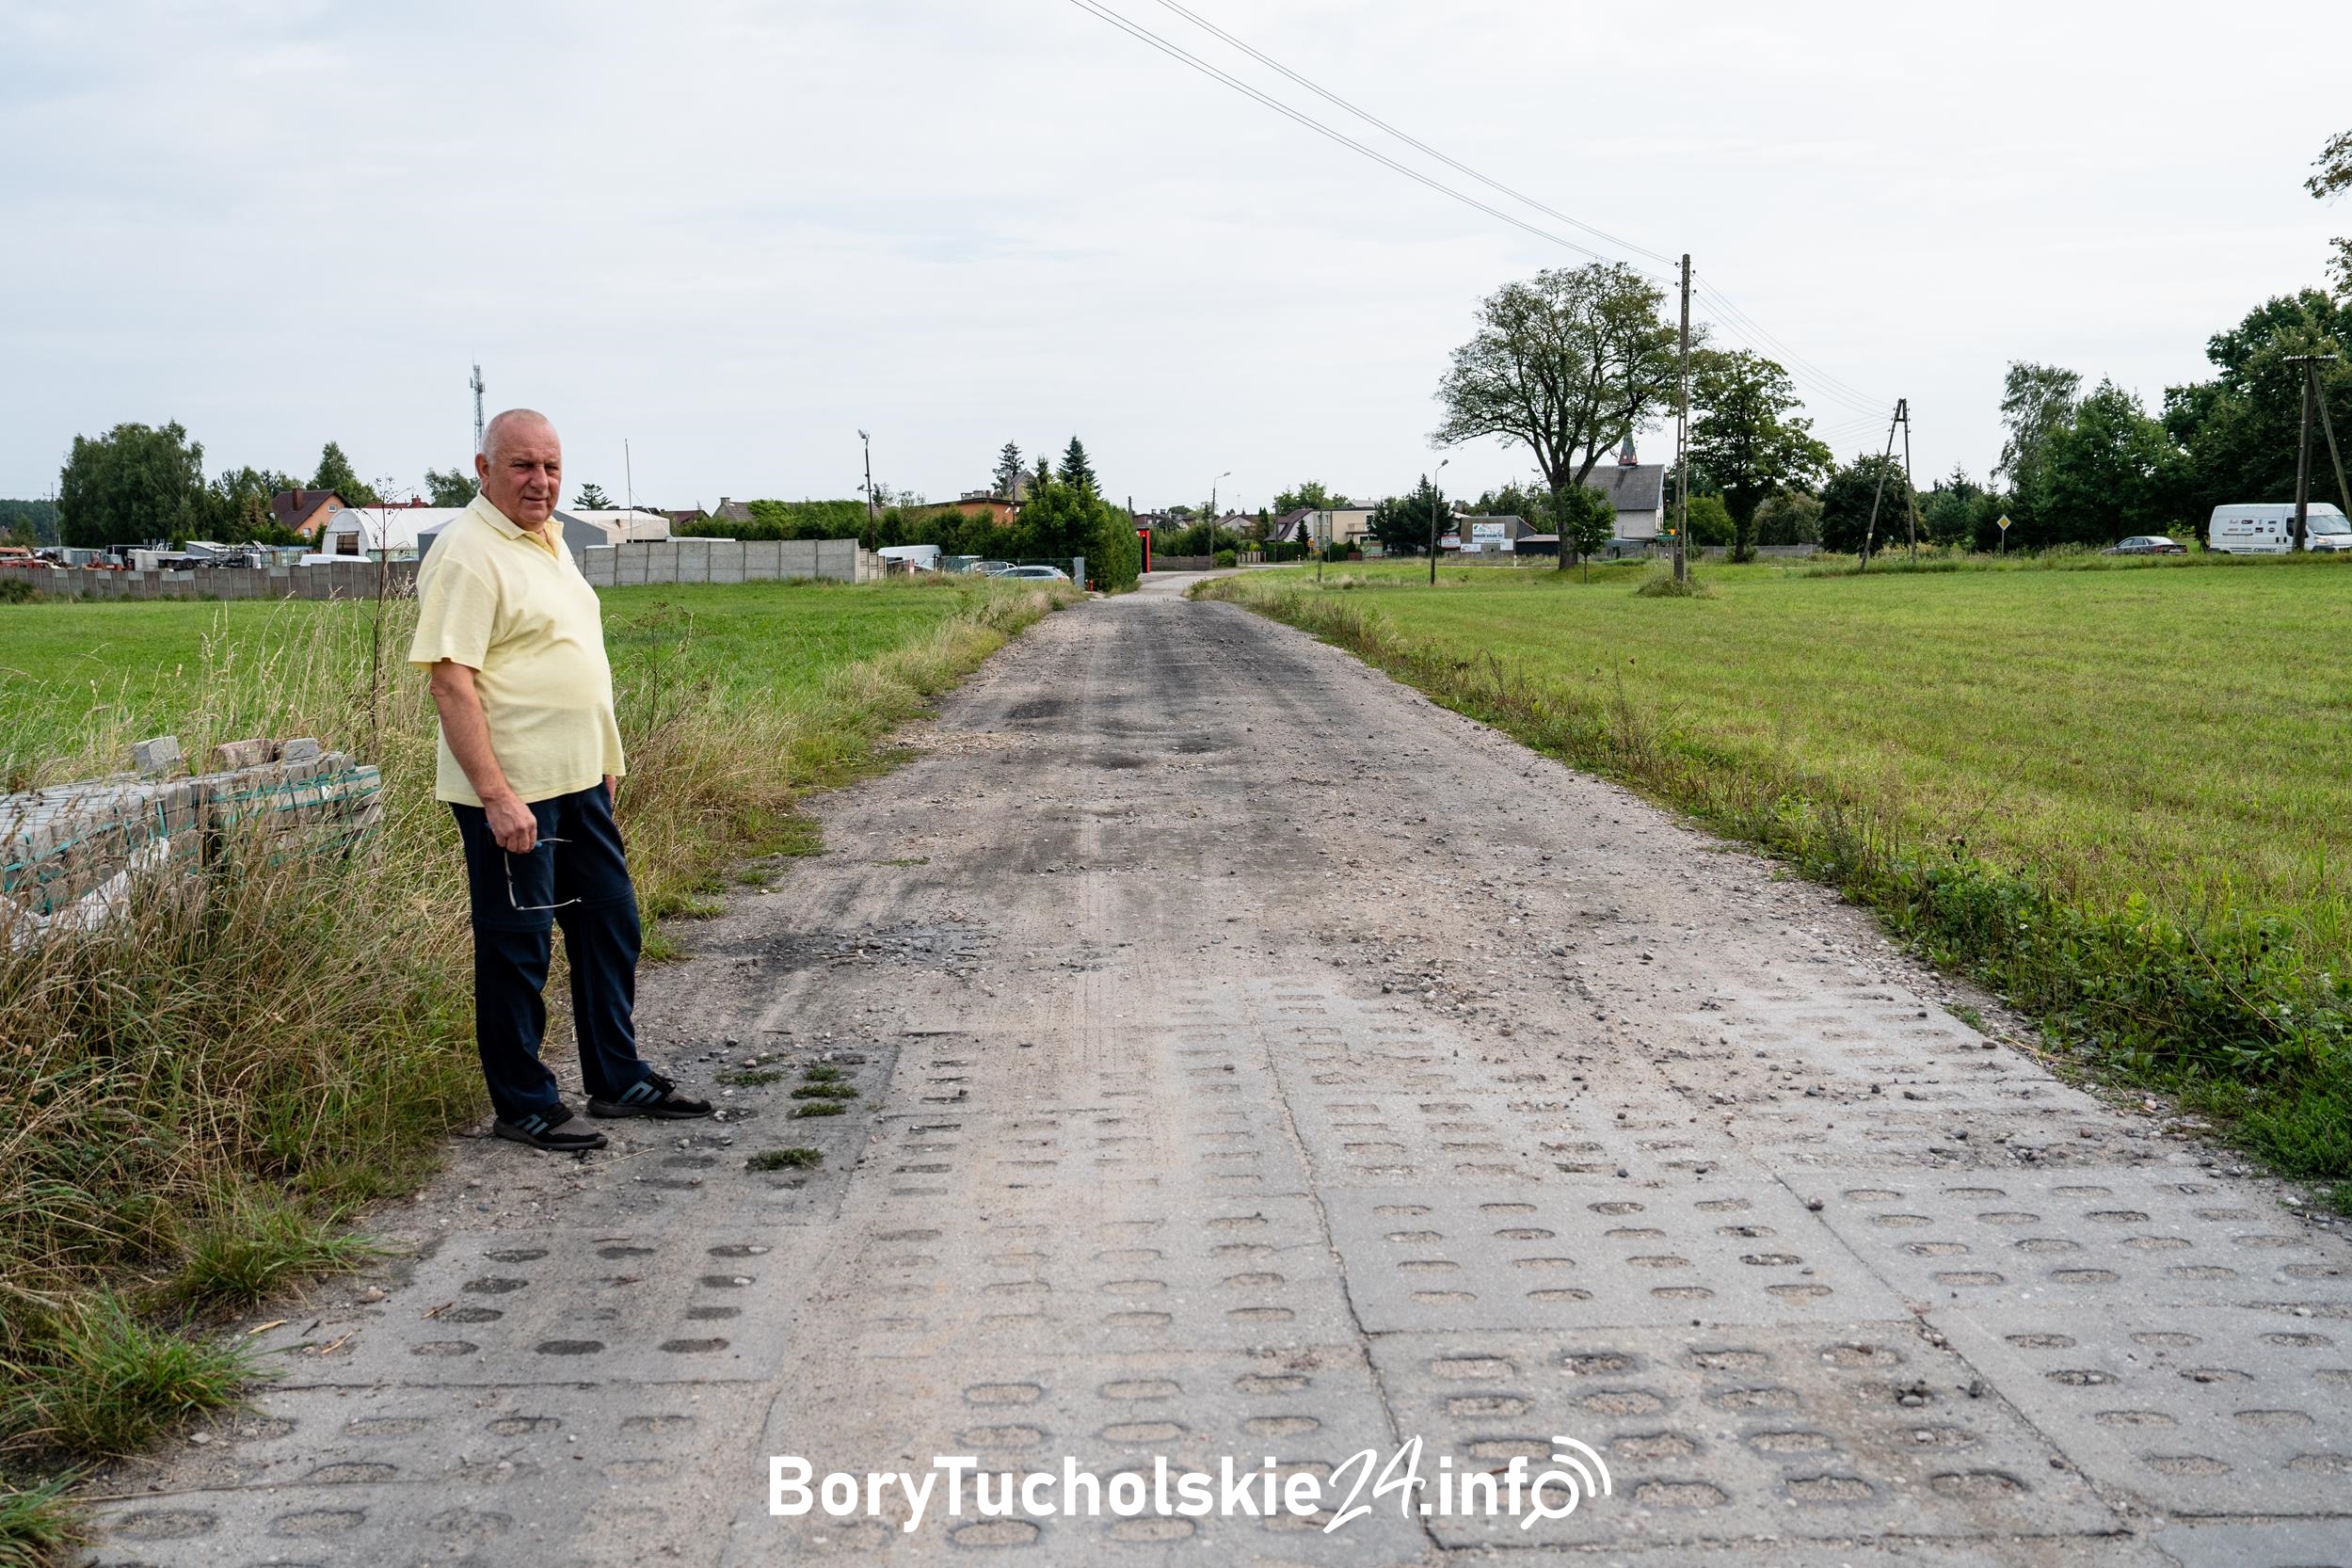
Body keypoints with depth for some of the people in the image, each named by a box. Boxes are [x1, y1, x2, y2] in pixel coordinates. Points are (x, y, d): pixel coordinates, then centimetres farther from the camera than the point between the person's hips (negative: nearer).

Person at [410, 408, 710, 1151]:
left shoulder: (549, 540, 14)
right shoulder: (467, 553, -15)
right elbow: (451, 681, -21)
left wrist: (604, 760, 20)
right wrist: (496, 795, -27)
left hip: (579, 782, 9)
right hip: (510, 793, -9)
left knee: (609, 926, 16)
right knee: (517, 947, 1)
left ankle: (619, 1079, 29)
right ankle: (524, 1107, 14)